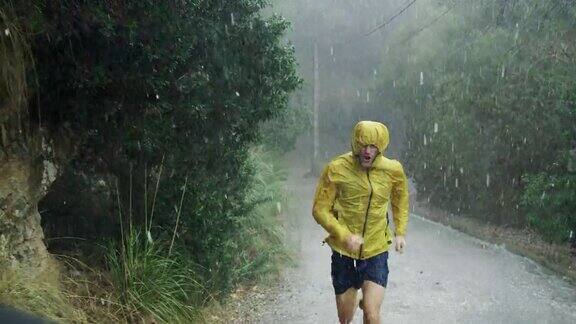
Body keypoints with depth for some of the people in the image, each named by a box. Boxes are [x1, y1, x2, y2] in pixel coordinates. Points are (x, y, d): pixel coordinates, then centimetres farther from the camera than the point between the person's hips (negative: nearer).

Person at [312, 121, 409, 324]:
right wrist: (345, 236, -21)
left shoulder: (393, 171, -5)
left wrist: (400, 232, 6)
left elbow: (400, 201, 16)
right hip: (344, 253, 0)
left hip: (376, 253, 0)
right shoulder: (336, 169, -12)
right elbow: (320, 210, -8)